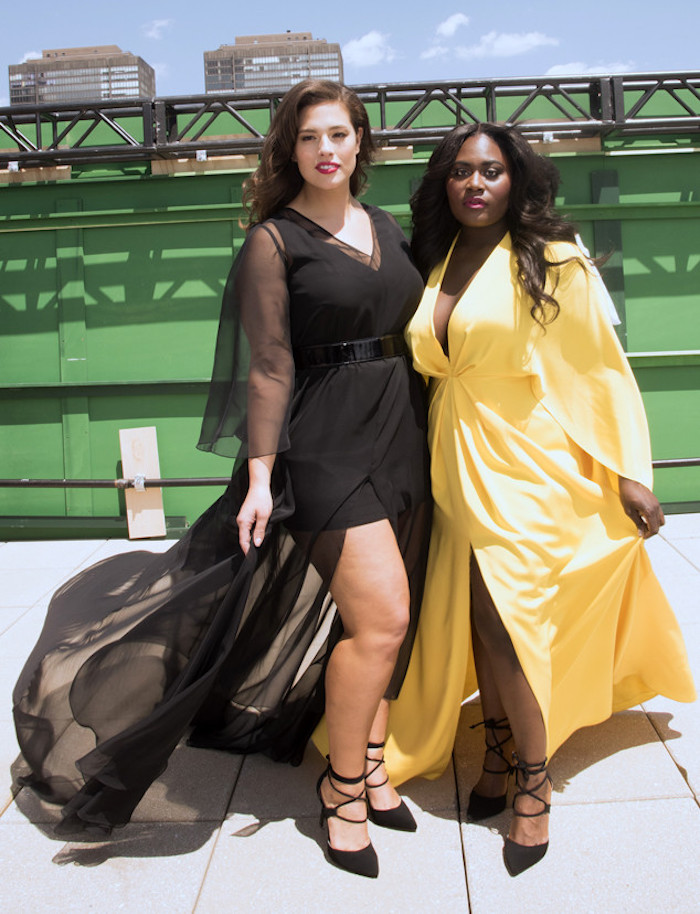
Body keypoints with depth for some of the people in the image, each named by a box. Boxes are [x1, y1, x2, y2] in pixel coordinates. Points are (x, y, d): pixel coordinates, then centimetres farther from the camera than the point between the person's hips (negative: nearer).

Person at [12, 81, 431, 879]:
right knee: (378, 616, -10)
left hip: (403, 434, 7)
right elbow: (269, 367, -9)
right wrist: (258, 475, -13)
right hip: (325, 443, -7)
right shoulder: (275, 238, -4)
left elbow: (413, 331, 16)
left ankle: (369, 760, 29)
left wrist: (428, 438, 13)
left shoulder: (385, 226, 14)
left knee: (393, 618, 11)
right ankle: (343, 784, 11)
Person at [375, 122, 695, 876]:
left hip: (529, 468, -5)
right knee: (478, 617, 9)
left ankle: (533, 782, 13)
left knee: (510, 624, -6)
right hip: (460, 472, 5)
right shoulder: (434, 267, 9)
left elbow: (605, 369, -6)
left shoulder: (552, 262, -6)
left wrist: (631, 473, -10)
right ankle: (500, 749, 30)